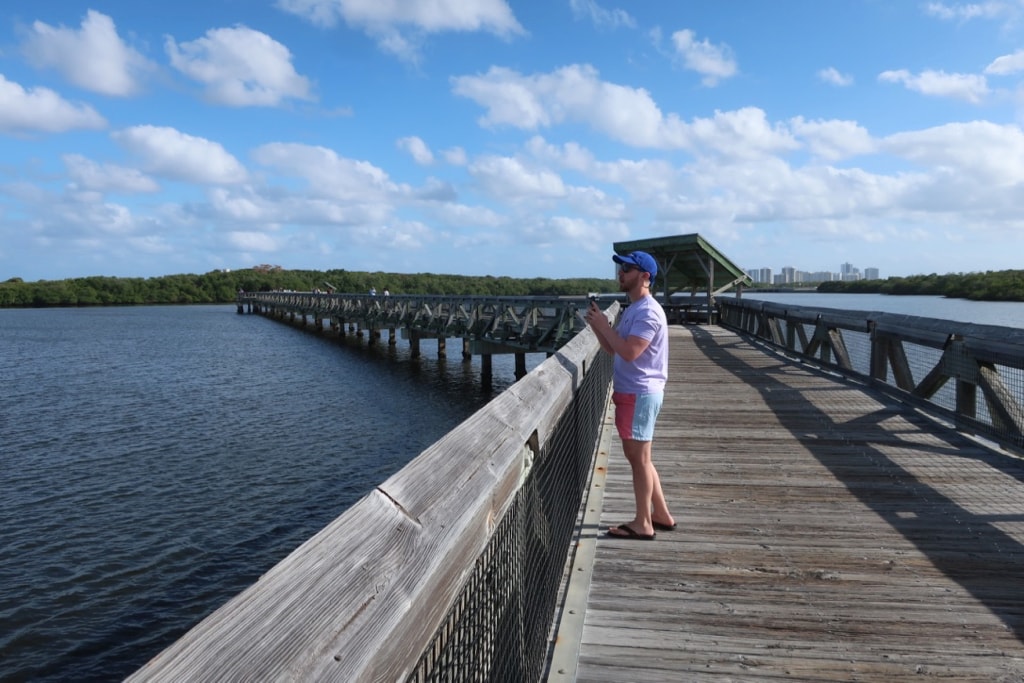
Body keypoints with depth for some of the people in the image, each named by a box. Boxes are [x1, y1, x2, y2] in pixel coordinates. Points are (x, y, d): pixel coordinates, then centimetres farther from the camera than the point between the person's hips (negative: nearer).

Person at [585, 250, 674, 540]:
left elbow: (629, 352, -27)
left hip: (640, 394, -10)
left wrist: (604, 324, -18)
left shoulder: (648, 312, -17)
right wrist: (596, 326, 1)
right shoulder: (633, 309, 15)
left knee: (639, 458, -1)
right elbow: (613, 349, 16)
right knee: (638, 457, 16)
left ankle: (643, 524, 10)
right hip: (631, 392, 10)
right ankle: (661, 515, 27)